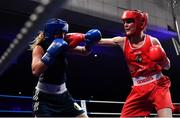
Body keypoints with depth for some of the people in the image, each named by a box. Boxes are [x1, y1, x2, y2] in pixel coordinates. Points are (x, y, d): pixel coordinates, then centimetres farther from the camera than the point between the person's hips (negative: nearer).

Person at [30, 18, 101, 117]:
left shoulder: (63, 46, 0)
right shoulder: (40, 48, -13)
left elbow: (84, 51, 11)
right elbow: (35, 71, -30)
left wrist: (89, 40, -9)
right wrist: (52, 52, -34)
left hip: (63, 95, 6)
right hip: (44, 96, -5)